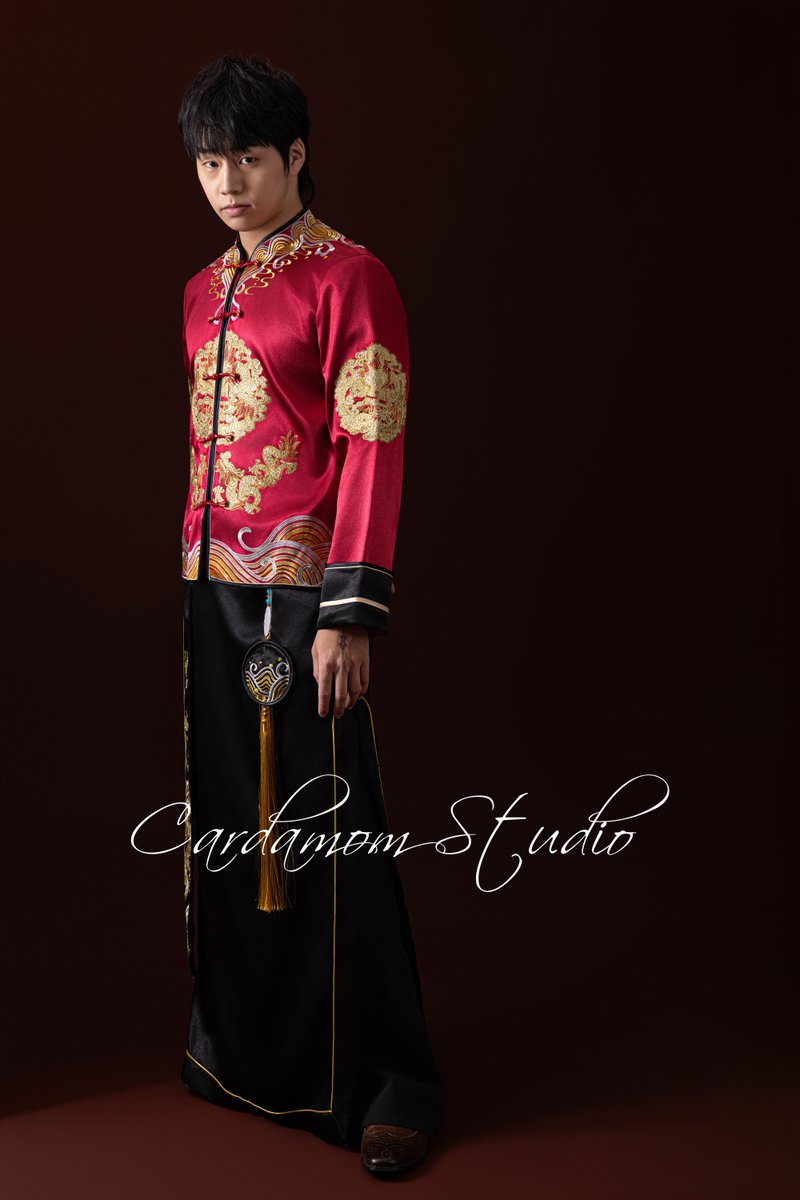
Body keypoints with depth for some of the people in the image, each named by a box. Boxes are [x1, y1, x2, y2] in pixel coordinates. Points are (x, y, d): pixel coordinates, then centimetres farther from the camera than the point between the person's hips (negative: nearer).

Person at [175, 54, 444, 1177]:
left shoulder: (349, 277, -6)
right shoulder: (206, 291, 16)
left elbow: (372, 448, -13)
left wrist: (349, 614, -18)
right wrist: (193, 569, 15)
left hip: (303, 590, -7)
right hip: (213, 589, 7)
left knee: (326, 836, -3)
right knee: (227, 822, 14)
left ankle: (385, 1082, 11)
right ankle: (243, 1049, 31)